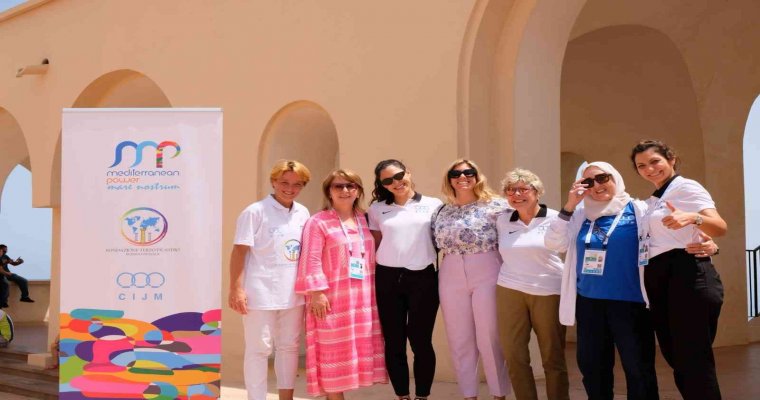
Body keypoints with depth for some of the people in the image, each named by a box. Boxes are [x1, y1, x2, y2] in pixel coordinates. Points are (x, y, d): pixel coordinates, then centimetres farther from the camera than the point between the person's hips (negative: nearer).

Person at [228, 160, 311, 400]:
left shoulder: (303, 213, 9)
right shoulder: (255, 212, -8)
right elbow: (239, 252, -10)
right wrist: (236, 289, -15)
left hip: (293, 293, 6)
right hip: (261, 293, -6)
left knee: (289, 347, 14)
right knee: (259, 349, 2)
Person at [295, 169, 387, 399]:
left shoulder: (365, 220, 13)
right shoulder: (318, 222, -5)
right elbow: (311, 261, -11)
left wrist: (374, 291, 13)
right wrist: (317, 293, -17)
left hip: (362, 300, 6)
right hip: (333, 300, -6)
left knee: (360, 349, 9)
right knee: (333, 353, 0)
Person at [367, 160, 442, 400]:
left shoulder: (434, 205, 3)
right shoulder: (377, 209, 9)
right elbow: (374, 245, 11)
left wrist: (445, 277, 2)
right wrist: (371, 277, 4)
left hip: (423, 279, -2)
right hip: (387, 279, 2)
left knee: (420, 341, 2)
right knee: (394, 342, 5)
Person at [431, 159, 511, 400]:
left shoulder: (495, 205, -3)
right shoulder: (442, 212, 11)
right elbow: (436, 244, 16)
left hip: (487, 276, -4)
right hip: (451, 279, 4)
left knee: (490, 337, 1)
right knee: (459, 340, 9)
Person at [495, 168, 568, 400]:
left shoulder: (554, 218, -3)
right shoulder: (503, 220, 7)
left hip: (548, 292, -3)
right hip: (509, 292, 3)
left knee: (553, 357, 5)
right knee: (514, 356, 3)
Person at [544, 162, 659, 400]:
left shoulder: (638, 210, -1)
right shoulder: (580, 215, 11)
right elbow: (554, 244, 3)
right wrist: (569, 206, -4)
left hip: (629, 302, -4)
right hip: (589, 302, 4)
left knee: (638, 369, 1)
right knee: (592, 367, 13)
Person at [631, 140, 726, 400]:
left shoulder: (686, 187, -6)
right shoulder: (653, 201, 20)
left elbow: (720, 227, -21)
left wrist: (692, 218, -39)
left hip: (687, 277, -9)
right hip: (659, 282, 9)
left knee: (695, 363, -10)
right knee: (679, 363, 12)